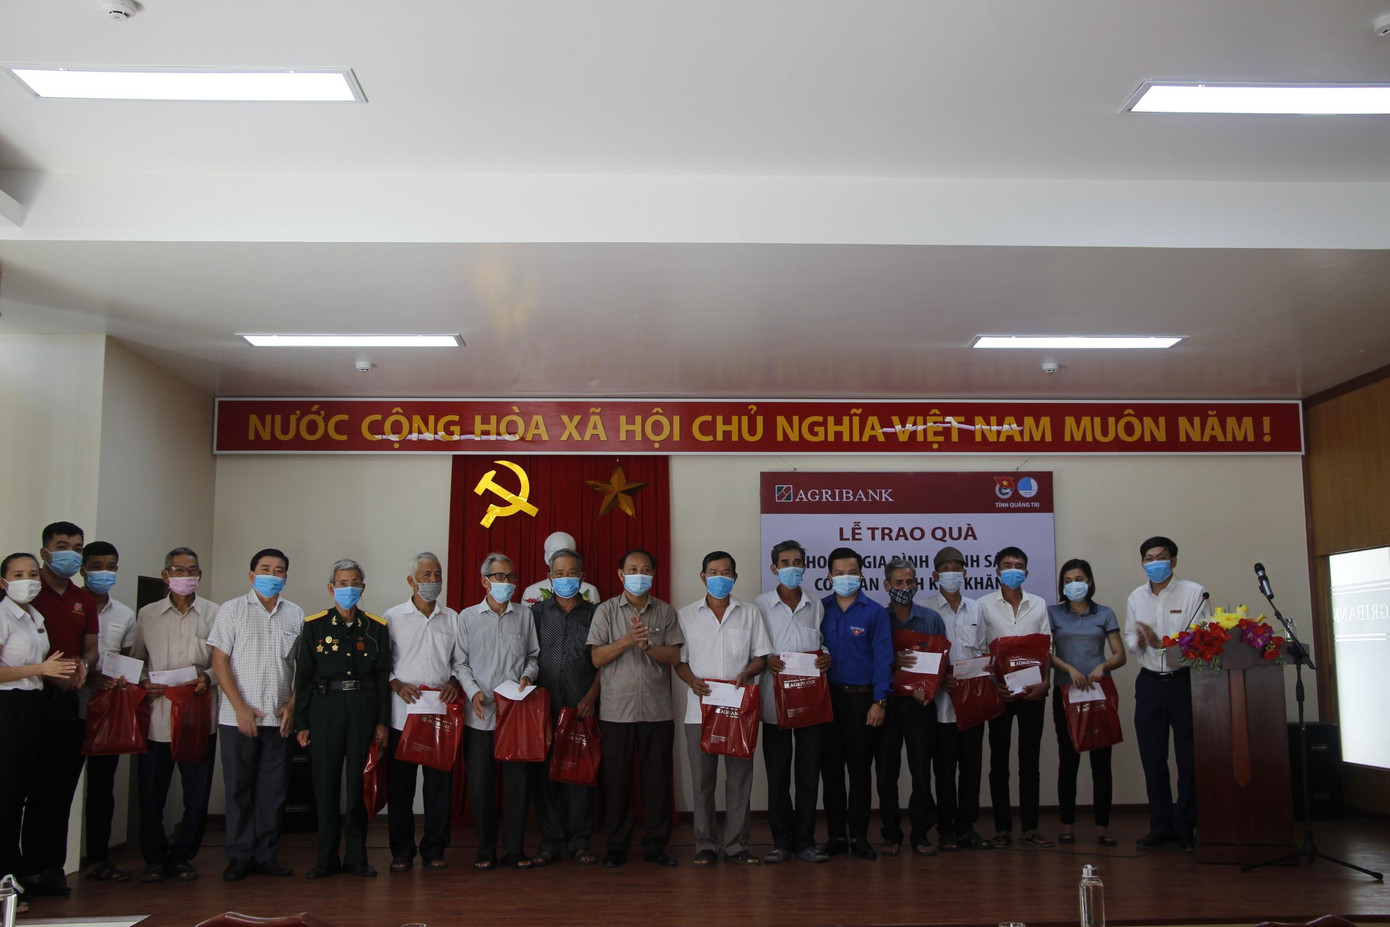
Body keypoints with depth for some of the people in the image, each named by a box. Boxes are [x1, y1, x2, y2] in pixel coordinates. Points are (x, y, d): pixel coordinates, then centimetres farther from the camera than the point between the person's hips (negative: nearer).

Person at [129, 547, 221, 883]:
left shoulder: (214, 614, 5)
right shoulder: (147, 615, 10)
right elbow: (134, 659, 13)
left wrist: (208, 677, -13)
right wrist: (143, 685, -5)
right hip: (156, 716, 1)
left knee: (197, 793, 3)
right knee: (151, 792, 3)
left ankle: (183, 856, 20)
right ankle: (155, 858, 19)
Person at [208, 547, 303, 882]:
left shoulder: (296, 615, 9)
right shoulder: (232, 610, 2)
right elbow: (220, 661, -3)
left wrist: (292, 704, -1)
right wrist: (241, 707, -10)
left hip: (280, 718, 2)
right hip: (237, 717, -2)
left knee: (274, 789, 5)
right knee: (239, 788, 3)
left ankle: (266, 854, 14)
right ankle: (239, 856, 12)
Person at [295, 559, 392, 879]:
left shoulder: (376, 627, 8)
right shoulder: (314, 625, 4)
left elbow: (383, 676, 8)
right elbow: (303, 676, 4)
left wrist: (383, 721, 2)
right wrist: (301, 723, -1)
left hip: (364, 707, 1)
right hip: (325, 706, -1)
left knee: (360, 782, 1)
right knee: (326, 783, 1)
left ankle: (356, 856, 11)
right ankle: (327, 858, 12)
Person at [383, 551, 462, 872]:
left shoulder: (452, 618, 11)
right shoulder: (392, 617, 6)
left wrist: (454, 682, -5)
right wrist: (396, 684, -11)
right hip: (403, 713, -1)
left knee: (440, 784, 3)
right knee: (400, 786, 2)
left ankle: (434, 850, 14)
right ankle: (402, 853, 13)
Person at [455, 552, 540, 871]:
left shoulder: (525, 614, 10)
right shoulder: (467, 617, 6)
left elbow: (534, 655, 14)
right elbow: (460, 663, 5)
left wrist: (527, 675, -5)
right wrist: (473, 691, -9)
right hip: (480, 713, -1)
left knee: (517, 781, 2)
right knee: (480, 784, 2)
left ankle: (514, 850, 13)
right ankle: (485, 851, 14)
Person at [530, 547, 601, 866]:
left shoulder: (595, 613, 8)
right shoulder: (537, 612, 9)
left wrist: (591, 696, -6)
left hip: (583, 707, 0)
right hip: (544, 707, 0)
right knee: (546, 774, 2)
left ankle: (579, 840, 11)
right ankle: (551, 840, 12)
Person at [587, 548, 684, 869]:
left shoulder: (665, 612, 9)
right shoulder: (606, 611, 4)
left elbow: (675, 656, 2)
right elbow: (597, 658, -2)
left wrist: (647, 645, -15)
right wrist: (627, 640, -16)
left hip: (658, 709, 1)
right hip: (617, 710, -1)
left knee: (658, 777, 3)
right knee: (617, 778, 2)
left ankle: (655, 845, 13)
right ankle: (616, 846, 13)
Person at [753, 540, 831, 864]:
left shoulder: (816, 606, 11)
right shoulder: (759, 605, 5)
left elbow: (825, 643, 15)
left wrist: (827, 658, -7)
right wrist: (765, 660, -15)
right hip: (775, 700, -1)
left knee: (809, 773, 3)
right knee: (777, 775, 3)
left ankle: (804, 840, 13)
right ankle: (781, 841, 12)